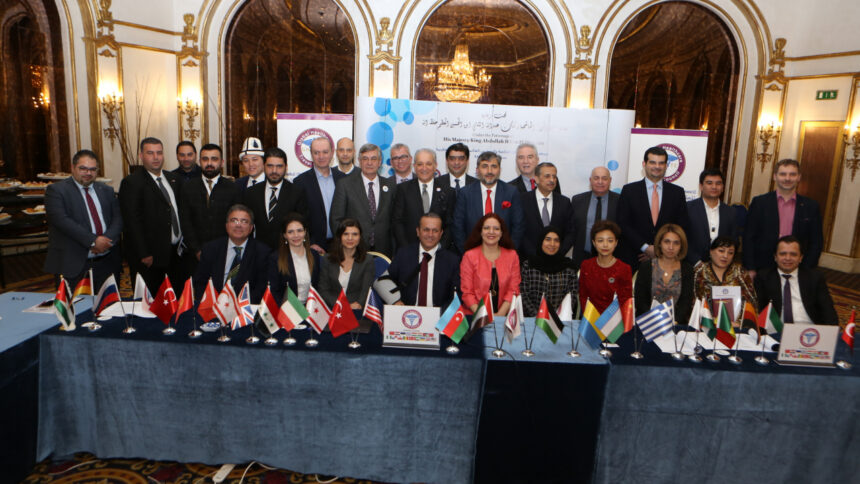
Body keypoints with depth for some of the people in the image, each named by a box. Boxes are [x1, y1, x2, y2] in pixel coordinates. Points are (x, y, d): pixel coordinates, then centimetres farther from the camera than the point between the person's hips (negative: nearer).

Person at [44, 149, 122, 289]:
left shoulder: (107, 190, 15)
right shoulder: (56, 190, 0)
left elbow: (118, 217, 6)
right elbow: (61, 220, -13)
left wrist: (107, 240, -13)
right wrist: (93, 241, -20)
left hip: (107, 263, 4)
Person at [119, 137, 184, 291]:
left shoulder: (173, 179, 12)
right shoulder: (132, 182, -9)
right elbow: (132, 222, -13)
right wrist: (144, 255, -17)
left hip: (175, 253, 6)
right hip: (148, 259, -6)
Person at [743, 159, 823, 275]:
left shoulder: (810, 206, 5)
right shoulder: (759, 202, 1)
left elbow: (816, 242, 7)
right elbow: (749, 238, -1)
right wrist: (750, 270, -6)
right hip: (762, 269, -1)